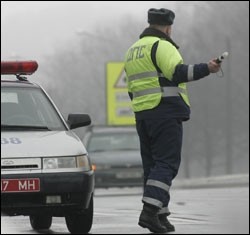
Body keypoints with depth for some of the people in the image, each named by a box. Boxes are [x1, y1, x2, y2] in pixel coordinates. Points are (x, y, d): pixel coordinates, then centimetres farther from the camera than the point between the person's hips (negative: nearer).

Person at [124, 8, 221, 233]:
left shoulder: (132, 51, 20)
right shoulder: (161, 46, -8)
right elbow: (177, 71, -23)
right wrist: (206, 68, -19)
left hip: (142, 114, 9)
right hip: (166, 112, -9)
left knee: (152, 164, 10)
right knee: (167, 163, -10)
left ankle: (161, 216, 8)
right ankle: (150, 211, -23)